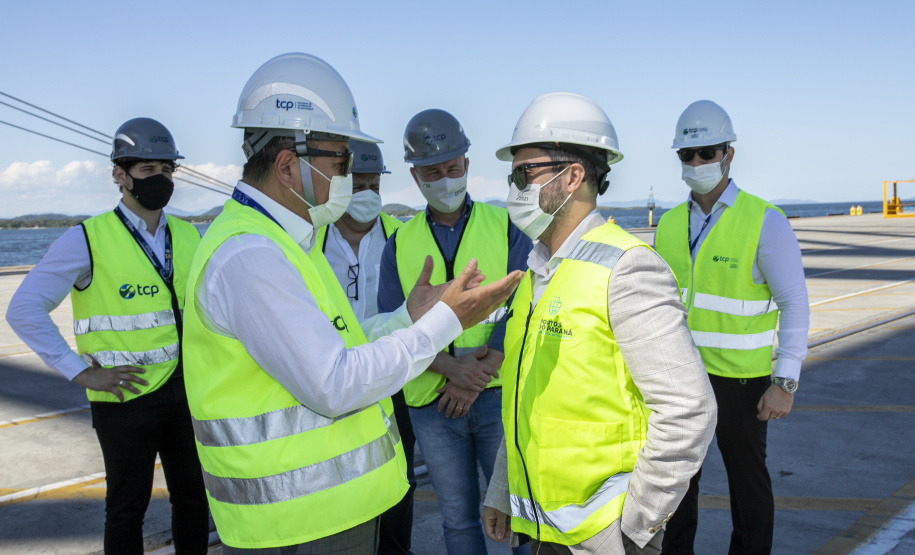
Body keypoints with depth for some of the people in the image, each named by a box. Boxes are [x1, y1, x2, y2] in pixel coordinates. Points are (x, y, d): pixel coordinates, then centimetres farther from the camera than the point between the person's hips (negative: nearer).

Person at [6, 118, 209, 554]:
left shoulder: (187, 236, 5)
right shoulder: (88, 240, -10)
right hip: (126, 397, -4)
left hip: (186, 391, 5)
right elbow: (24, 310, -11)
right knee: (128, 507, 10)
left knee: (192, 498, 15)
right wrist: (83, 373, -14)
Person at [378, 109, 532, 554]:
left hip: (499, 396, -2)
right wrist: (451, 367, -18)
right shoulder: (400, 244, 6)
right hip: (432, 404, 2)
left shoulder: (506, 227, 1)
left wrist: (476, 376, -16)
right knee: (458, 518, 15)